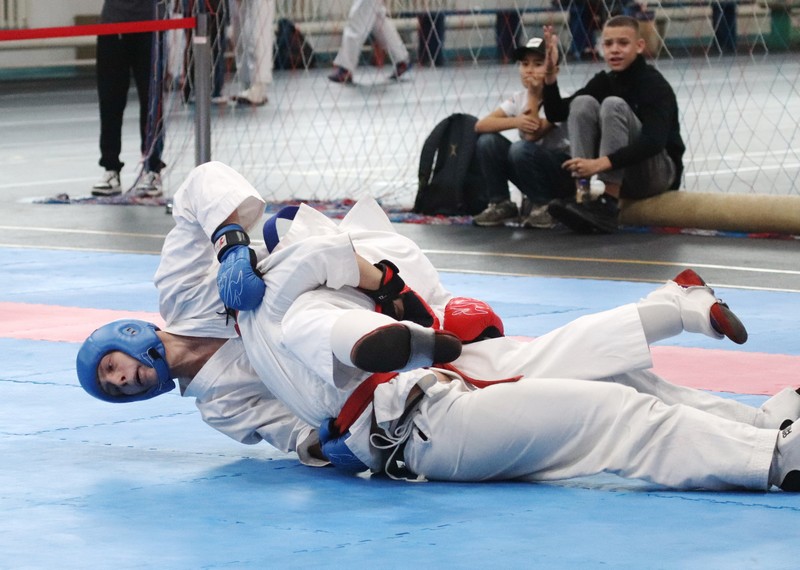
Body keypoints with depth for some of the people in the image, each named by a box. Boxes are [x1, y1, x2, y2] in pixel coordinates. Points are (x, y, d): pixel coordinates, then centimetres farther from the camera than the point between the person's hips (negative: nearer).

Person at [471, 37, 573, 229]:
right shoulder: (518, 99, 2)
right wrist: (515, 121, -29)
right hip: (534, 175, 6)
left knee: (521, 148, -32)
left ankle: (543, 206, -13)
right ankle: (500, 204, -3)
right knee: (487, 141, -12)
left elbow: (532, 135, -26)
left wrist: (534, 94, -24)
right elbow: (481, 125, -12)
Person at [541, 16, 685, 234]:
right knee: (583, 102, -11)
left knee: (614, 105, -25)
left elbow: (653, 141, -30)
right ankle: (582, 197, -23)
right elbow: (556, 113, 3)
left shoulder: (655, 85, -15)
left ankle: (607, 207, -32)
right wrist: (550, 74, -14)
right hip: (619, 177, 6)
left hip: (658, 174, -6)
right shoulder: (604, 82, 4)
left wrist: (601, 163, -40)